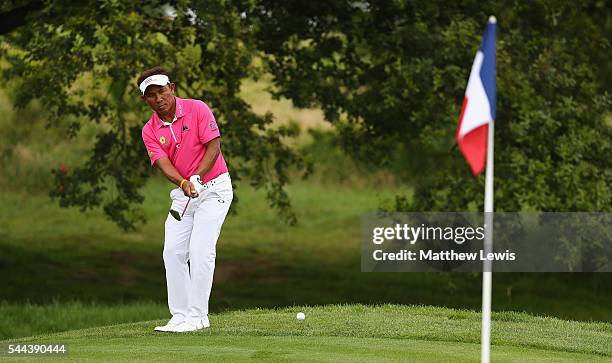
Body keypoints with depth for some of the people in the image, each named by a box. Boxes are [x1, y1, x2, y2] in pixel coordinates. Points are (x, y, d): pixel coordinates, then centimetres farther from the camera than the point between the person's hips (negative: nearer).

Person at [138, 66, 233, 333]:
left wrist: (197, 176, -30)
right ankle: (180, 315, 3)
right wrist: (183, 183, -33)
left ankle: (198, 316, -11)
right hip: (182, 193, 5)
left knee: (200, 251, -14)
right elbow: (163, 163, -12)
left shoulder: (197, 109, -10)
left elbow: (213, 146, -15)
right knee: (173, 251, -3)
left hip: (213, 187, -5)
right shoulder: (150, 131, 1)